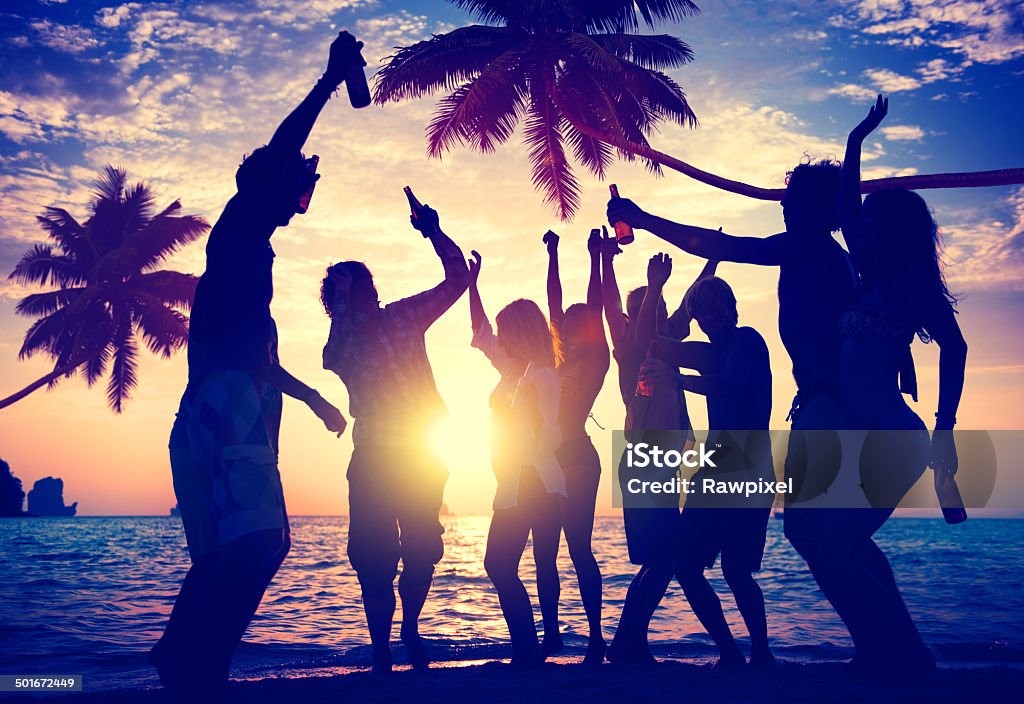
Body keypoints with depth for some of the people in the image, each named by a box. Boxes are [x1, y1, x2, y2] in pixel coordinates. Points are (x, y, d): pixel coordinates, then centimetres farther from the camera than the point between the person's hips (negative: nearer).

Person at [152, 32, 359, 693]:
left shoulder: (253, 252, 29)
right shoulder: (237, 231, 4)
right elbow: (278, 152, -11)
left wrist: (316, 398, 39)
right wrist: (331, 80, -7)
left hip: (243, 413, 10)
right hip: (224, 408, -10)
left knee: (229, 551, 10)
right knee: (257, 540, -21)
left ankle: (187, 670, 16)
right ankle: (193, 668, -18)